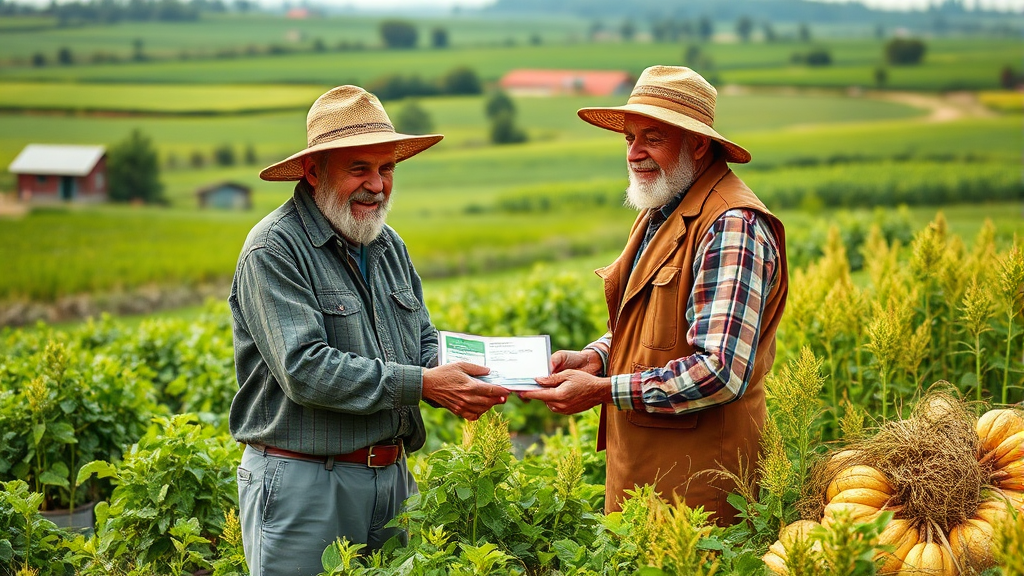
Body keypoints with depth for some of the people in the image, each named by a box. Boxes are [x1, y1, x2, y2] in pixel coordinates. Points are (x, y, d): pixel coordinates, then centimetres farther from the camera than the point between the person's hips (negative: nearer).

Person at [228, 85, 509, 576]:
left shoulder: (388, 244, 13)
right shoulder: (274, 250, -13)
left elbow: (424, 344, 17)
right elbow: (305, 370, -22)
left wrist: (456, 377, -7)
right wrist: (421, 384, -23)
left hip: (392, 477, 7)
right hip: (305, 484, -7)